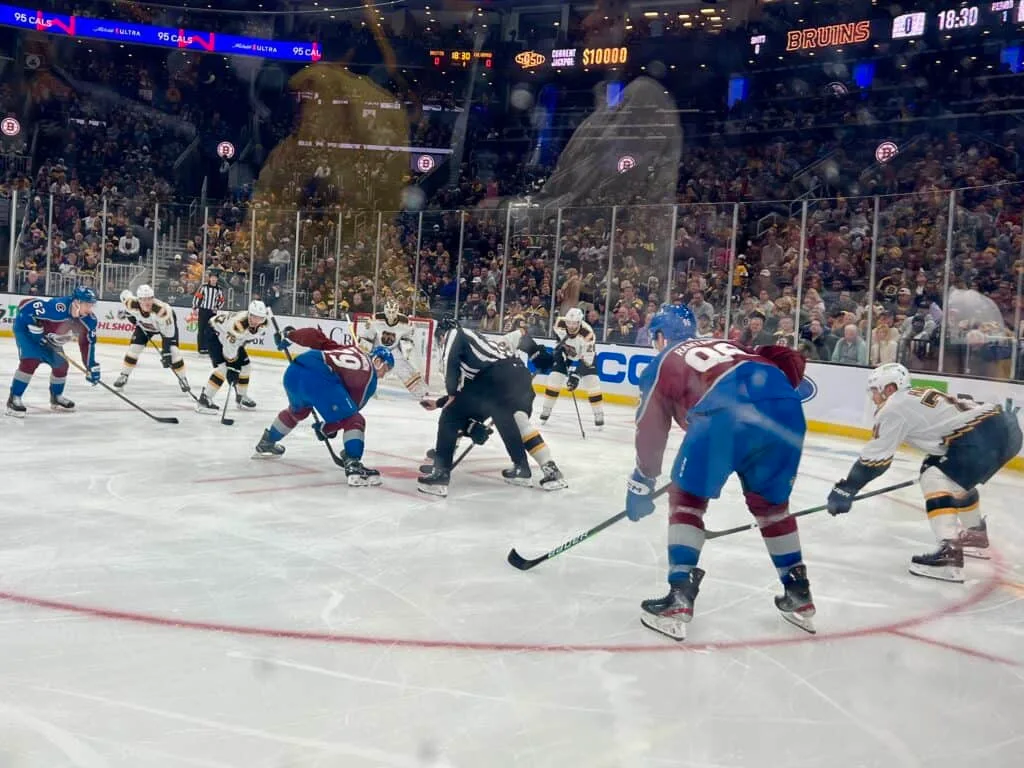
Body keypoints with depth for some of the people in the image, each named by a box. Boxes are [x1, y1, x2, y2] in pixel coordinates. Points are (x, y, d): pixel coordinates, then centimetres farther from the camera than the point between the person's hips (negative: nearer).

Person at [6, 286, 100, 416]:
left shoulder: (89, 320, -17)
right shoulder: (58, 307, -40)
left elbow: (87, 344, -6)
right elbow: (25, 305, -36)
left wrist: (92, 367, -8)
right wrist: (36, 328, -32)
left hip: (48, 337, 8)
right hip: (26, 328, -8)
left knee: (61, 364, 10)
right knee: (31, 361, -24)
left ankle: (56, 397, 32)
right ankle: (14, 399, -16)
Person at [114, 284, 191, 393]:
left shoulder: (162, 309, -44)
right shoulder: (132, 304, -33)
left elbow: (168, 334, -37)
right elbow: (125, 294, -7)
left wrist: (166, 353, -38)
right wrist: (129, 313, 1)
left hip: (167, 324, -4)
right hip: (144, 325, 4)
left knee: (172, 351, -16)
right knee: (134, 348, -6)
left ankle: (183, 379, 0)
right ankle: (123, 376, 11)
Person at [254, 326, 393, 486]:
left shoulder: (348, 347, 28)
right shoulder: (370, 378, 12)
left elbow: (316, 336, 21)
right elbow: (347, 414, 11)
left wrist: (288, 335, 29)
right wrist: (326, 428, 22)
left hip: (293, 370, 8)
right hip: (318, 378, -8)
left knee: (297, 410, 37)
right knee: (354, 420, 0)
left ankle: (265, 444, 55)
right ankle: (353, 465, -17)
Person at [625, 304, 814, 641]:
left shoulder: (663, 363, 26)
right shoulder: (726, 345, 39)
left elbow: (651, 428, 22)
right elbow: (790, 359, 28)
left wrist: (642, 483, 31)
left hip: (727, 411, -5)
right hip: (785, 408, 5)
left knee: (687, 497, 12)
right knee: (770, 503, 25)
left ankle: (679, 598, 4)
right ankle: (798, 595, 30)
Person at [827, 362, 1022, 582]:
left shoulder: (894, 407, -2)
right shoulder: (920, 397, 23)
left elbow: (875, 456, -3)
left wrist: (845, 490, 2)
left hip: (985, 436, -10)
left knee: (935, 480, -11)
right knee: (957, 479, 28)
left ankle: (949, 552, -23)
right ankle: (976, 536, 45)